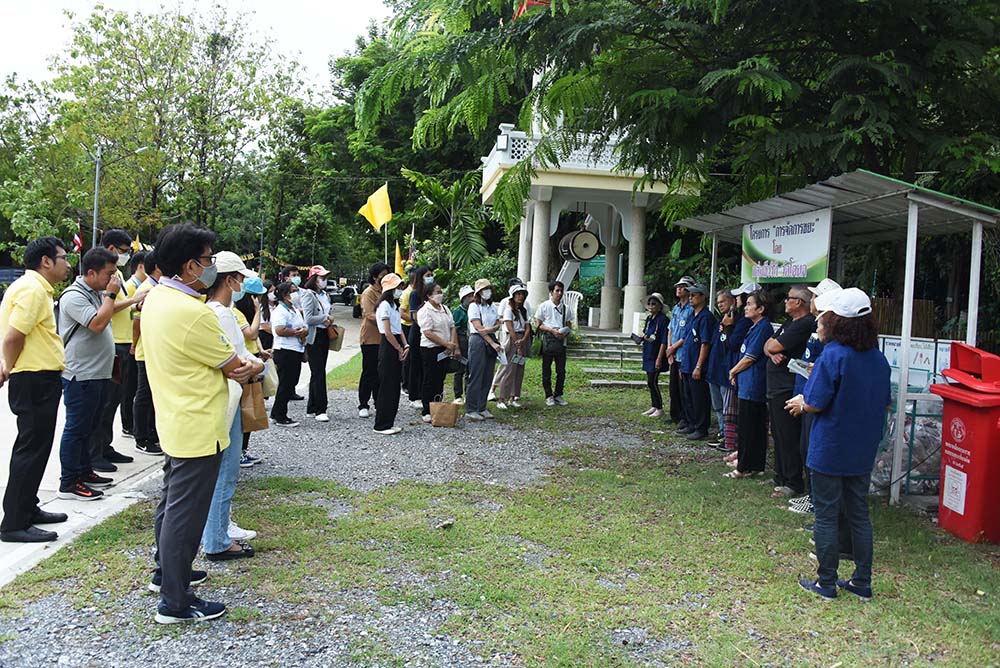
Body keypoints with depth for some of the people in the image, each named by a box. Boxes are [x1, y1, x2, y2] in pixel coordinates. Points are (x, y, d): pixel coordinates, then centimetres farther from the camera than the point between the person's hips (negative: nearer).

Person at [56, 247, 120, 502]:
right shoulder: (74, 296, -15)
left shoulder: (97, 294, 13)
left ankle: (84, 472, 28)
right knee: (76, 429, -2)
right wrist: (110, 294, -17)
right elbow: (97, 323, -25)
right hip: (81, 376, -9)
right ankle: (68, 483, 5)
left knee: (88, 427, 17)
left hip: (99, 374, 9)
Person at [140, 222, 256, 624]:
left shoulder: (155, 298, 4)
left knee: (172, 501, 23)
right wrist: (251, 368, 7)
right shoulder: (193, 313, -26)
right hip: (198, 429, -10)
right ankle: (175, 603, 12)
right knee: (186, 513, 0)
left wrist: (232, 366, -7)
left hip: (174, 423, 10)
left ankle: (167, 571, 41)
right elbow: (236, 368, -15)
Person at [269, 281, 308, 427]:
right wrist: (297, 332, -14)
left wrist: (304, 331, -1)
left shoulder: (295, 310, 18)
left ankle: (277, 414, 22)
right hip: (285, 351, -9)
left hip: (297, 350, 9)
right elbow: (280, 330, -24)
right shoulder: (280, 311, -12)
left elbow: (304, 327, 22)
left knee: (291, 383, 12)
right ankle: (280, 416, 8)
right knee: (285, 384, -3)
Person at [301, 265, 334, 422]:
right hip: (314, 338, -8)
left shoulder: (324, 295, 14)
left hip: (324, 336, 8)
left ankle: (311, 409, 19)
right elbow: (308, 319, -19)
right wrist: (326, 318, -9)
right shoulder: (308, 295, -11)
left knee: (317, 373, 11)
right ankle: (320, 410, -6)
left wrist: (329, 319, 3)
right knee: (318, 374, -9)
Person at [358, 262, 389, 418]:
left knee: (380, 372, 11)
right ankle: (363, 405, 6)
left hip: (383, 338, 7)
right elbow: (370, 314, -19)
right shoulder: (369, 293, -9)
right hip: (371, 338, -7)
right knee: (369, 372, -2)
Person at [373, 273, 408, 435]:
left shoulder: (395, 305, 17)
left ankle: (389, 422, 18)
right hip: (388, 347, -9)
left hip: (397, 347, 9)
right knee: (387, 385, -5)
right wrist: (400, 349, -10)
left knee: (395, 385, 11)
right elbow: (388, 332, -15)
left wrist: (406, 346, 2)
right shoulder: (385, 305, -12)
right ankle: (381, 425, 1)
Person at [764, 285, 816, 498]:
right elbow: (767, 347, 14)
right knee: (779, 436, 17)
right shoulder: (789, 324, 18)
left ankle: (794, 484, 6)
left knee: (789, 438, -3)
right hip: (775, 390, 10)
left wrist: (773, 345, 4)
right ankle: (781, 478, 27)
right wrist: (772, 352, -8)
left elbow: (774, 346, -19)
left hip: (787, 390, -10)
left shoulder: (805, 324, -16)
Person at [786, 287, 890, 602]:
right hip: (863, 451, 7)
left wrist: (801, 402, 2)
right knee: (859, 514, 17)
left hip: (829, 450, -6)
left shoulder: (833, 356, -19)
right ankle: (862, 582, 25)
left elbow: (815, 404, -19)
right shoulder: (877, 357, 2)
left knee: (826, 516, 5)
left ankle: (826, 583, 15)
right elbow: (885, 402, 12)